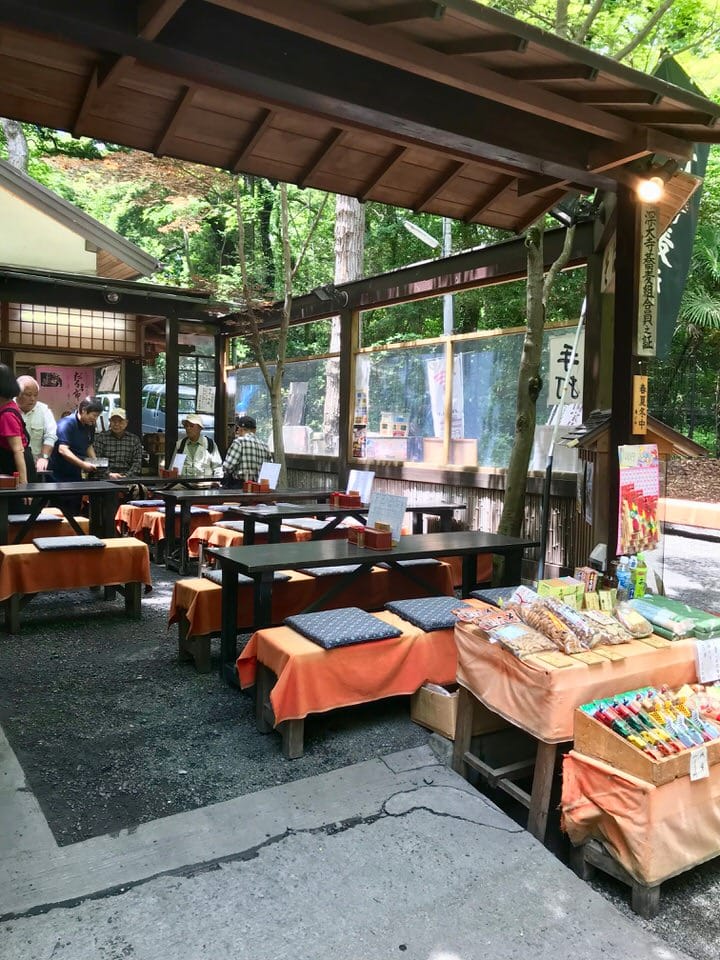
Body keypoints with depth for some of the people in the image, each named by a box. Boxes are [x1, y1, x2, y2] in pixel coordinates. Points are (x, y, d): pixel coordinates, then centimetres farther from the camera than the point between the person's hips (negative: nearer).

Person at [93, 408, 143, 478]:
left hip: (127, 478, 1)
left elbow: (137, 462, 4)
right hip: (106, 478, -1)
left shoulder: (135, 439, 12)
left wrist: (127, 476, -12)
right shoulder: (101, 437, 8)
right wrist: (109, 474, -15)